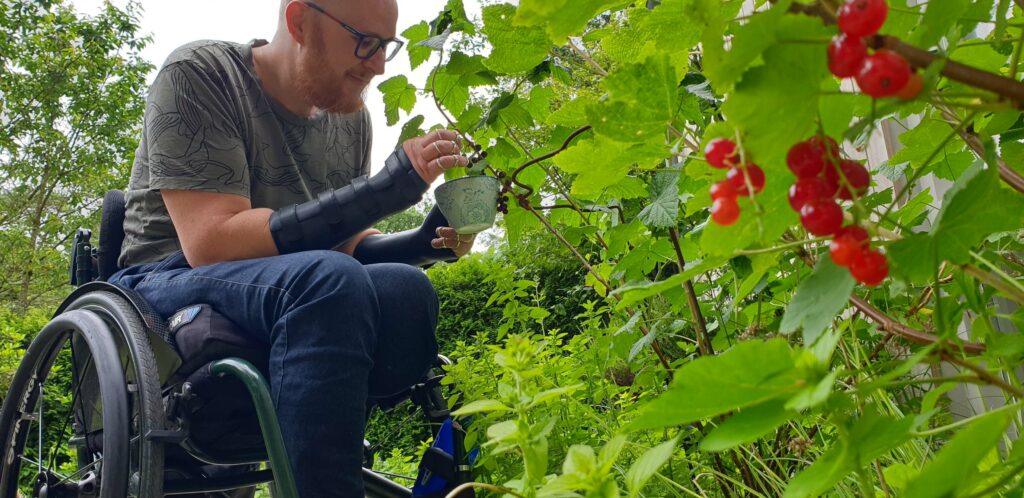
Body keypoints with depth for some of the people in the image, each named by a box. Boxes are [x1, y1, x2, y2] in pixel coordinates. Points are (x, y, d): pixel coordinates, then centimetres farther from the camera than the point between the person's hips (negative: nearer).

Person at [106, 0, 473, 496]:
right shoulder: (198, 74, -10)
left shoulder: (350, 116, 7)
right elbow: (211, 243, -23)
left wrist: (425, 242, -7)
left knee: (404, 291, -28)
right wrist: (384, 188, -28)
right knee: (327, 281, -36)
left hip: (294, 303, 5)